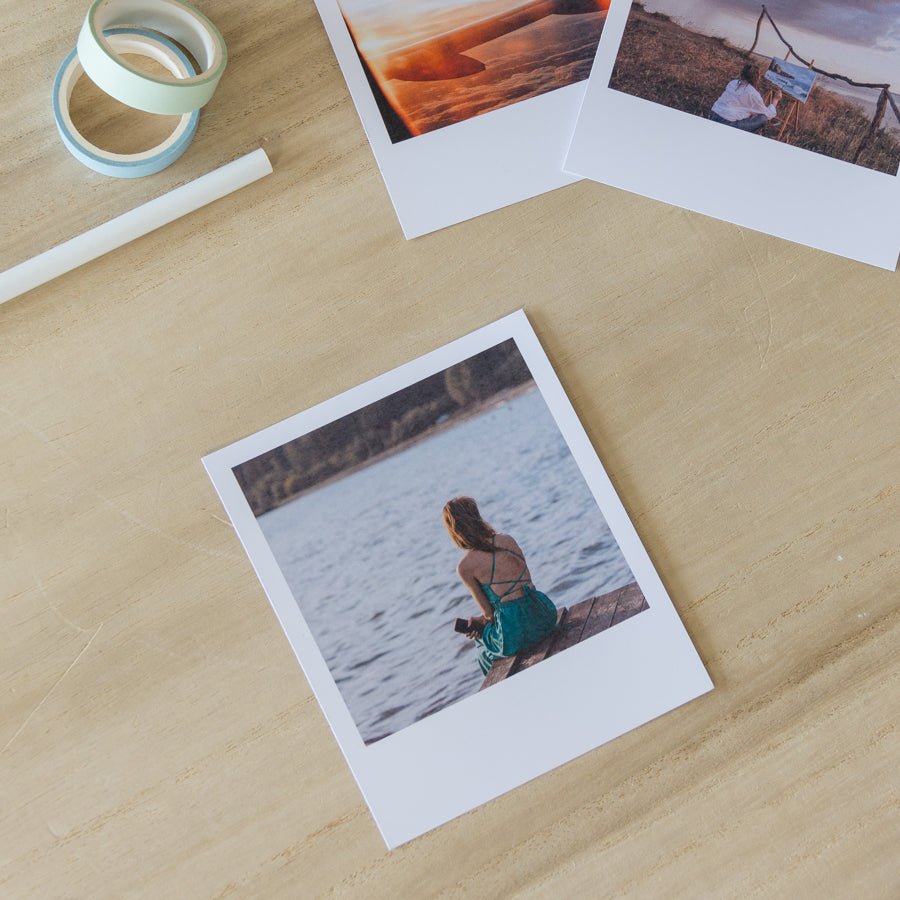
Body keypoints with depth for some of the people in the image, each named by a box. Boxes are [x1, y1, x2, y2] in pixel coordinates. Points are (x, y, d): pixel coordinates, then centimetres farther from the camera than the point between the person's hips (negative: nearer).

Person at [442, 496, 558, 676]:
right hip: (545, 616, 5)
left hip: (517, 635, -5)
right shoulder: (508, 540, 4)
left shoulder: (465, 567, -11)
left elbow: (488, 611, -4)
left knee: (481, 636, 32)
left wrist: (483, 620, 20)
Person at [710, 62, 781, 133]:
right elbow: (768, 115, 7)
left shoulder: (733, 82, 13)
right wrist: (775, 100, 22)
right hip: (726, 125, -8)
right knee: (763, 118, 1)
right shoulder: (753, 94, -7)